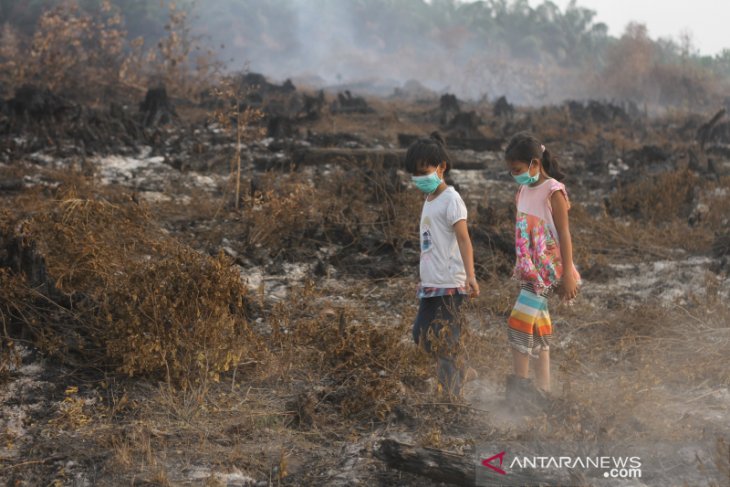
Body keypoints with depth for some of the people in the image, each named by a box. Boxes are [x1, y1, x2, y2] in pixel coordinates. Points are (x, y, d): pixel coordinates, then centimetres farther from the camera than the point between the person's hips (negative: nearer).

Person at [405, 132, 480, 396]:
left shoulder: (450, 199, -11)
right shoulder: (429, 199, 15)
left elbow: (463, 238, -20)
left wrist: (470, 276, -30)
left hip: (449, 284, -9)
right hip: (430, 283, 9)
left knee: (443, 341, -9)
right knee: (421, 336, 11)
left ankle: (451, 393, -1)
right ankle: (461, 373, 24)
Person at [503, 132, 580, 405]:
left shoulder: (553, 191, -12)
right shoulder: (523, 191, 11)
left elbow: (564, 234, -13)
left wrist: (568, 274, -15)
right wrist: (520, 267, 19)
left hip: (547, 269, -8)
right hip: (530, 269, 8)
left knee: (519, 321, -15)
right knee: (538, 328, 10)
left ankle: (520, 383, -8)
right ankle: (542, 390, 14)